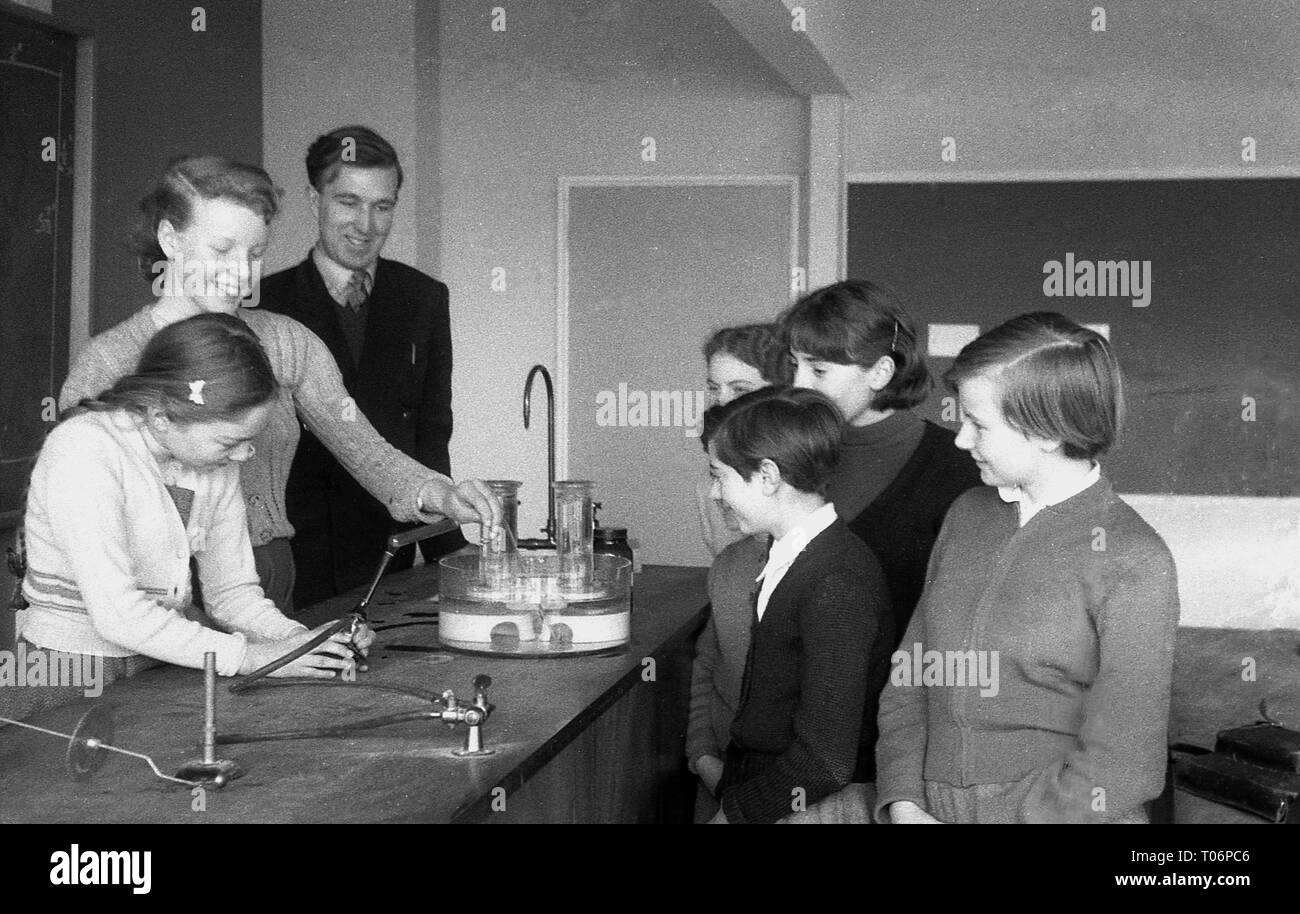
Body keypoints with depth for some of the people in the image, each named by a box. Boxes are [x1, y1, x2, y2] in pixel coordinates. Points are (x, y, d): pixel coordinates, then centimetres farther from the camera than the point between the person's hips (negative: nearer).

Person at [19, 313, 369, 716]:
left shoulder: (216, 463, 2)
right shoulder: (80, 451, -19)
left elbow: (233, 590, 6)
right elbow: (118, 612, -23)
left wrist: (299, 639, -11)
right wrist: (250, 656, -23)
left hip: (163, 661, 6)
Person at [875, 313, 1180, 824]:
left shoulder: (1134, 563, -13)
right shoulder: (966, 517, 4)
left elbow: (1122, 768, -15)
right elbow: (909, 682, 6)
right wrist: (902, 804, -7)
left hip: (1062, 817, -4)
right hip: (932, 810, 5)